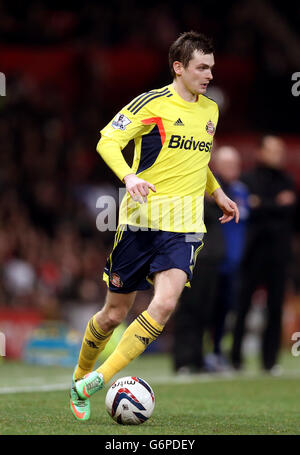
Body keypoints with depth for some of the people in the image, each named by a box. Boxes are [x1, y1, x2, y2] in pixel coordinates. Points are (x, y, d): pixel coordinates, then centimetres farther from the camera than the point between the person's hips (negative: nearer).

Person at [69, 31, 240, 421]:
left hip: (184, 227, 4)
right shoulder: (152, 103, -6)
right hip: (141, 220, -4)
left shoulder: (210, 111, 14)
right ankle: (79, 376, 31)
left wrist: (217, 193, 27)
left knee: (165, 303, -20)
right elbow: (107, 142, -11)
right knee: (115, 313, 5)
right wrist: (129, 176, -27)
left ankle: (97, 380, -16)